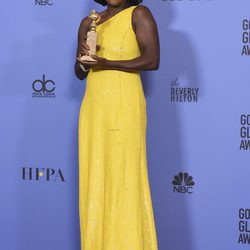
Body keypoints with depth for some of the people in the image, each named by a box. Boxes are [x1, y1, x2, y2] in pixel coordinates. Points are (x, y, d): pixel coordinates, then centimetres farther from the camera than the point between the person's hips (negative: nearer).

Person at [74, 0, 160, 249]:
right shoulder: (88, 23, 14)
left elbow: (152, 60, -11)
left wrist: (107, 63, -16)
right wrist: (83, 59, -5)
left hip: (124, 106, -5)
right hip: (93, 106, 5)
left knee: (124, 177, -6)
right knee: (94, 177, 4)